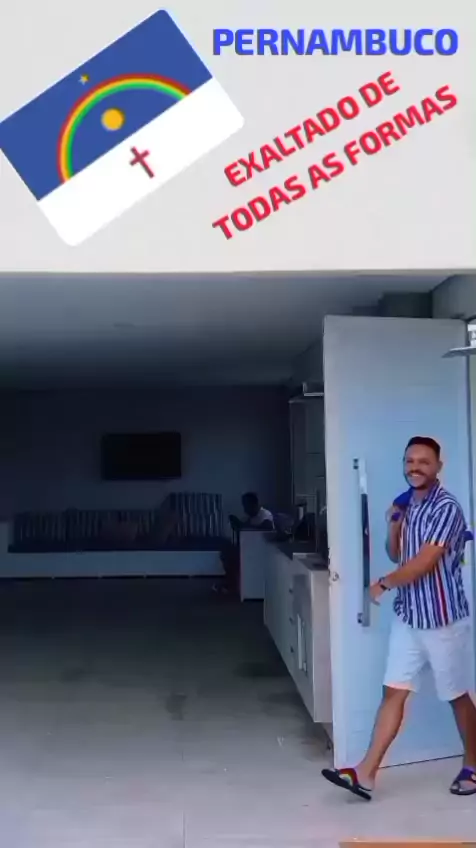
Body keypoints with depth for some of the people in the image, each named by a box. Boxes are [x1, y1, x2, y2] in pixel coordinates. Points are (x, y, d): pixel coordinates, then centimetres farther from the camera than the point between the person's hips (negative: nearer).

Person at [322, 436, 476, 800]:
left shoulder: (446, 507, -18)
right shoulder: (408, 505, 9)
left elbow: (424, 562, -23)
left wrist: (384, 584, -7)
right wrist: (394, 525, -2)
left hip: (443, 619, -7)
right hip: (408, 617, 7)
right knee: (393, 693, 6)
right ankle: (366, 774, 7)